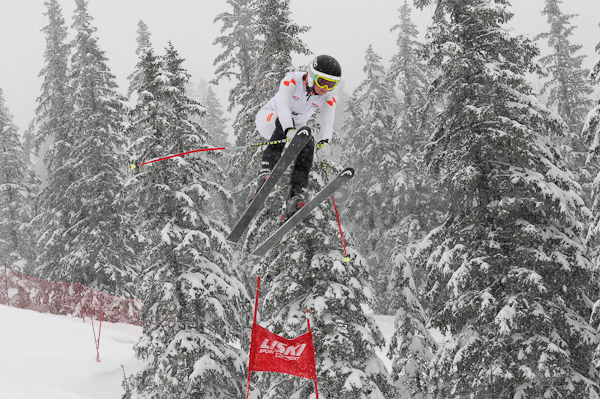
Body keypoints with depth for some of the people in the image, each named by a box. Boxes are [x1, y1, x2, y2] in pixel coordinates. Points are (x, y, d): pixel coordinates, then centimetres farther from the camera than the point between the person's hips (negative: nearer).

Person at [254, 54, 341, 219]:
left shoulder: (328, 99, -13)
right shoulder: (292, 80, -25)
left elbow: (327, 124, -27)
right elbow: (282, 106, -41)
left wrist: (324, 142, -49)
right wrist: (290, 130, -58)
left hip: (294, 130, 4)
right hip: (268, 118, -4)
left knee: (308, 141, -27)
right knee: (282, 122, -37)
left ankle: (295, 197, -34)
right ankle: (265, 173, -50)